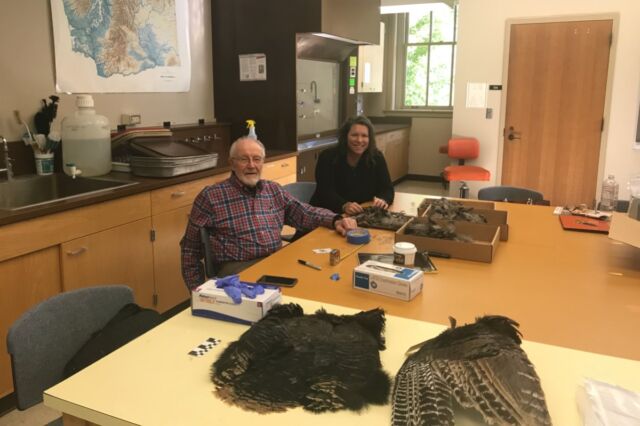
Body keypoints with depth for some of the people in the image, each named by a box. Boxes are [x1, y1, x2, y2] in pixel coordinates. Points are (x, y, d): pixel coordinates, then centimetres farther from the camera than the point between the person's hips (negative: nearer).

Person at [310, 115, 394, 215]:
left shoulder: (376, 157, 0)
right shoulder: (327, 157, -10)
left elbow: (387, 188, -2)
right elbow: (326, 192, -19)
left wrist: (383, 200, -26)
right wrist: (344, 206, -38)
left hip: (365, 215, 4)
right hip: (328, 215, -4)